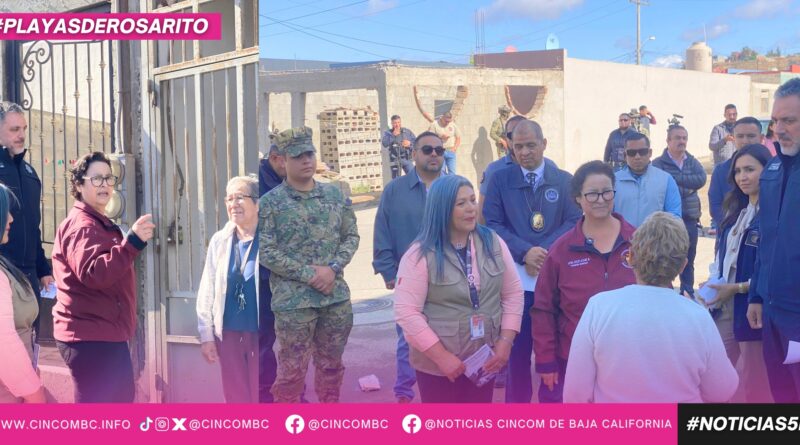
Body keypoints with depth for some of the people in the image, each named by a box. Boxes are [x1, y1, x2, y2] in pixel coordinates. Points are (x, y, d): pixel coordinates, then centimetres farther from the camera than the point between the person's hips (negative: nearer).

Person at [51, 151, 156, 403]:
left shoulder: (99, 223, 19)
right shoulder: (80, 226, -14)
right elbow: (94, 273, -32)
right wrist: (133, 241, -38)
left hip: (105, 334, 11)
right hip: (91, 337, -11)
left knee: (120, 400, 20)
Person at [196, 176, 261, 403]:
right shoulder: (219, 241, 5)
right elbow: (206, 291, 7)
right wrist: (206, 334, 4)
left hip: (259, 333, -3)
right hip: (229, 333, 4)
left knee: (259, 398, 3)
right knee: (236, 399, 12)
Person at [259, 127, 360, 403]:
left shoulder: (335, 195, 8)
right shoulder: (270, 203, -6)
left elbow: (351, 236, 8)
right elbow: (265, 252, -11)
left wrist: (333, 268, -9)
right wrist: (308, 274, -15)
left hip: (337, 296, 4)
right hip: (293, 300, -4)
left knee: (331, 364, 16)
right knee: (292, 370, 3)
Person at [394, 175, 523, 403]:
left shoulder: (493, 243, 0)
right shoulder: (420, 255, -13)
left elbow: (513, 294, 5)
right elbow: (407, 312, -17)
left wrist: (505, 342, -5)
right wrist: (442, 356, -18)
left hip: (484, 361, 4)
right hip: (437, 365, -4)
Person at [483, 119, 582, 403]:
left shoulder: (564, 181, 6)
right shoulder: (499, 180, 5)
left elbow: (574, 222, 0)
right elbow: (492, 223, -2)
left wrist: (545, 251, -15)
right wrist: (525, 252, -15)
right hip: (516, 276, 0)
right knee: (517, 348, 4)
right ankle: (516, 402, 15)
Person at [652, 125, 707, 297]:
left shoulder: (692, 162, 8)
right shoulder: (659, 163, -5)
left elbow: (701, 179, -11)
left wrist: (675, 178, -16)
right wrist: (687, 187, -15)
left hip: (690, 219, 5)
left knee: (688, 261, 14)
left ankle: (688, 294, 27)